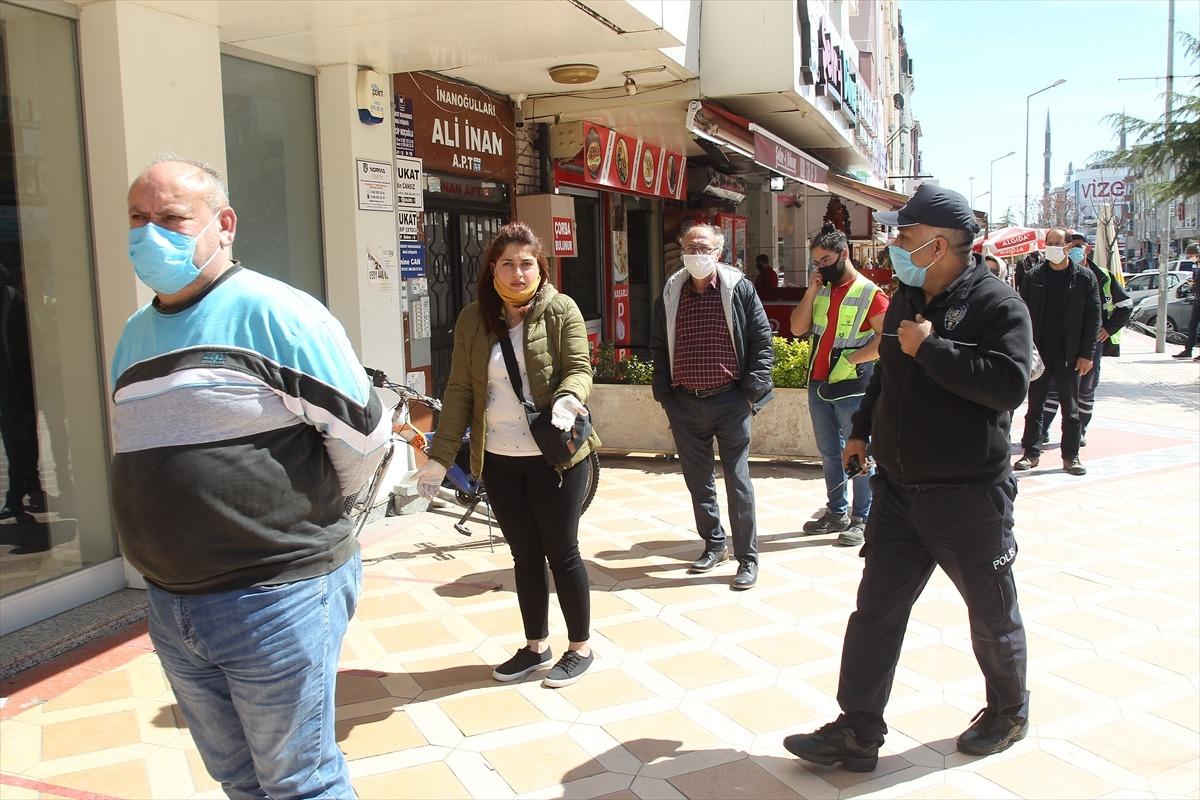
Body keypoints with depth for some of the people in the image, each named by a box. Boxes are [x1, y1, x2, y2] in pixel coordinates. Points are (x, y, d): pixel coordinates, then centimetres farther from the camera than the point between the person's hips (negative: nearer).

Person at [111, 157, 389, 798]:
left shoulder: (273, 312, -14)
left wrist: (309, 511, 1)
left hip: (277, 597, -7)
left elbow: (363, 432, -13)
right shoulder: (135, 333, 11)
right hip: (170, 604, 7)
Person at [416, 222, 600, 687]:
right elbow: (459, 390, 4)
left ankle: (580, 648, 23)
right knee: (525, 556, 14)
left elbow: (579, 368, -10)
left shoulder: (560, 310, -5)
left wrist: (567, 399, -34)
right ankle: (535, 646, 30)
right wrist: (440, 456, 0)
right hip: (498, 461, 4)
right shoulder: (473, 320, 4)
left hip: (555, 456, -3)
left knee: (561, 552, 6)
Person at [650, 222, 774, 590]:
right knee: (698, 481, 14)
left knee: (738, 482, 1)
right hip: (685, 404, 4)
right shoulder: (669, 293, 6)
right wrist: (664, 394, 7)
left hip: (730, 401, -4)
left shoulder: (740, 289, -3)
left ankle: (748, 557, 12)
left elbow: (762, 342, -2)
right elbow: (659, 347, 13)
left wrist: (751, 392, -8)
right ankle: (714, 544, 31)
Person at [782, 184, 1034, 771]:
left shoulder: (996, 304, -14)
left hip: (968, 495, -6)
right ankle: (857, 734, 14)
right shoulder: (905, 300, 9)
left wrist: (930, 348, -25)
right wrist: (862, 430, 23)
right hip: (898, 489, 6)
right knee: (876, 611, 5)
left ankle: (1008, 712, 38)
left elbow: (1010, 383, -28)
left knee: (992, 614, 13)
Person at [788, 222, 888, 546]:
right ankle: (837, 513, 27)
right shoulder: (821, 291, 10)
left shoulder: (869, 293, -9)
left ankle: (861, 519, 11)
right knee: (830, 454, 15)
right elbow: (798, 328, 5)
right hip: (818, 385, 7)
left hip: (853, 388, -7)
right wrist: (811, 290, -2)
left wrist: (850, 361, -18)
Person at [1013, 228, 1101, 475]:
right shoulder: (1033, 278, 3)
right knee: (1035, 407, 8)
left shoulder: (1084, 277, -1)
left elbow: (1093, 318, -1)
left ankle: (1071, 456, 16)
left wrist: (1087, 354, -7)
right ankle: (1031, 453, 17)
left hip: (1070, 356, -1)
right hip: (1038, 354, 1)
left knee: (1071, 409, 8)